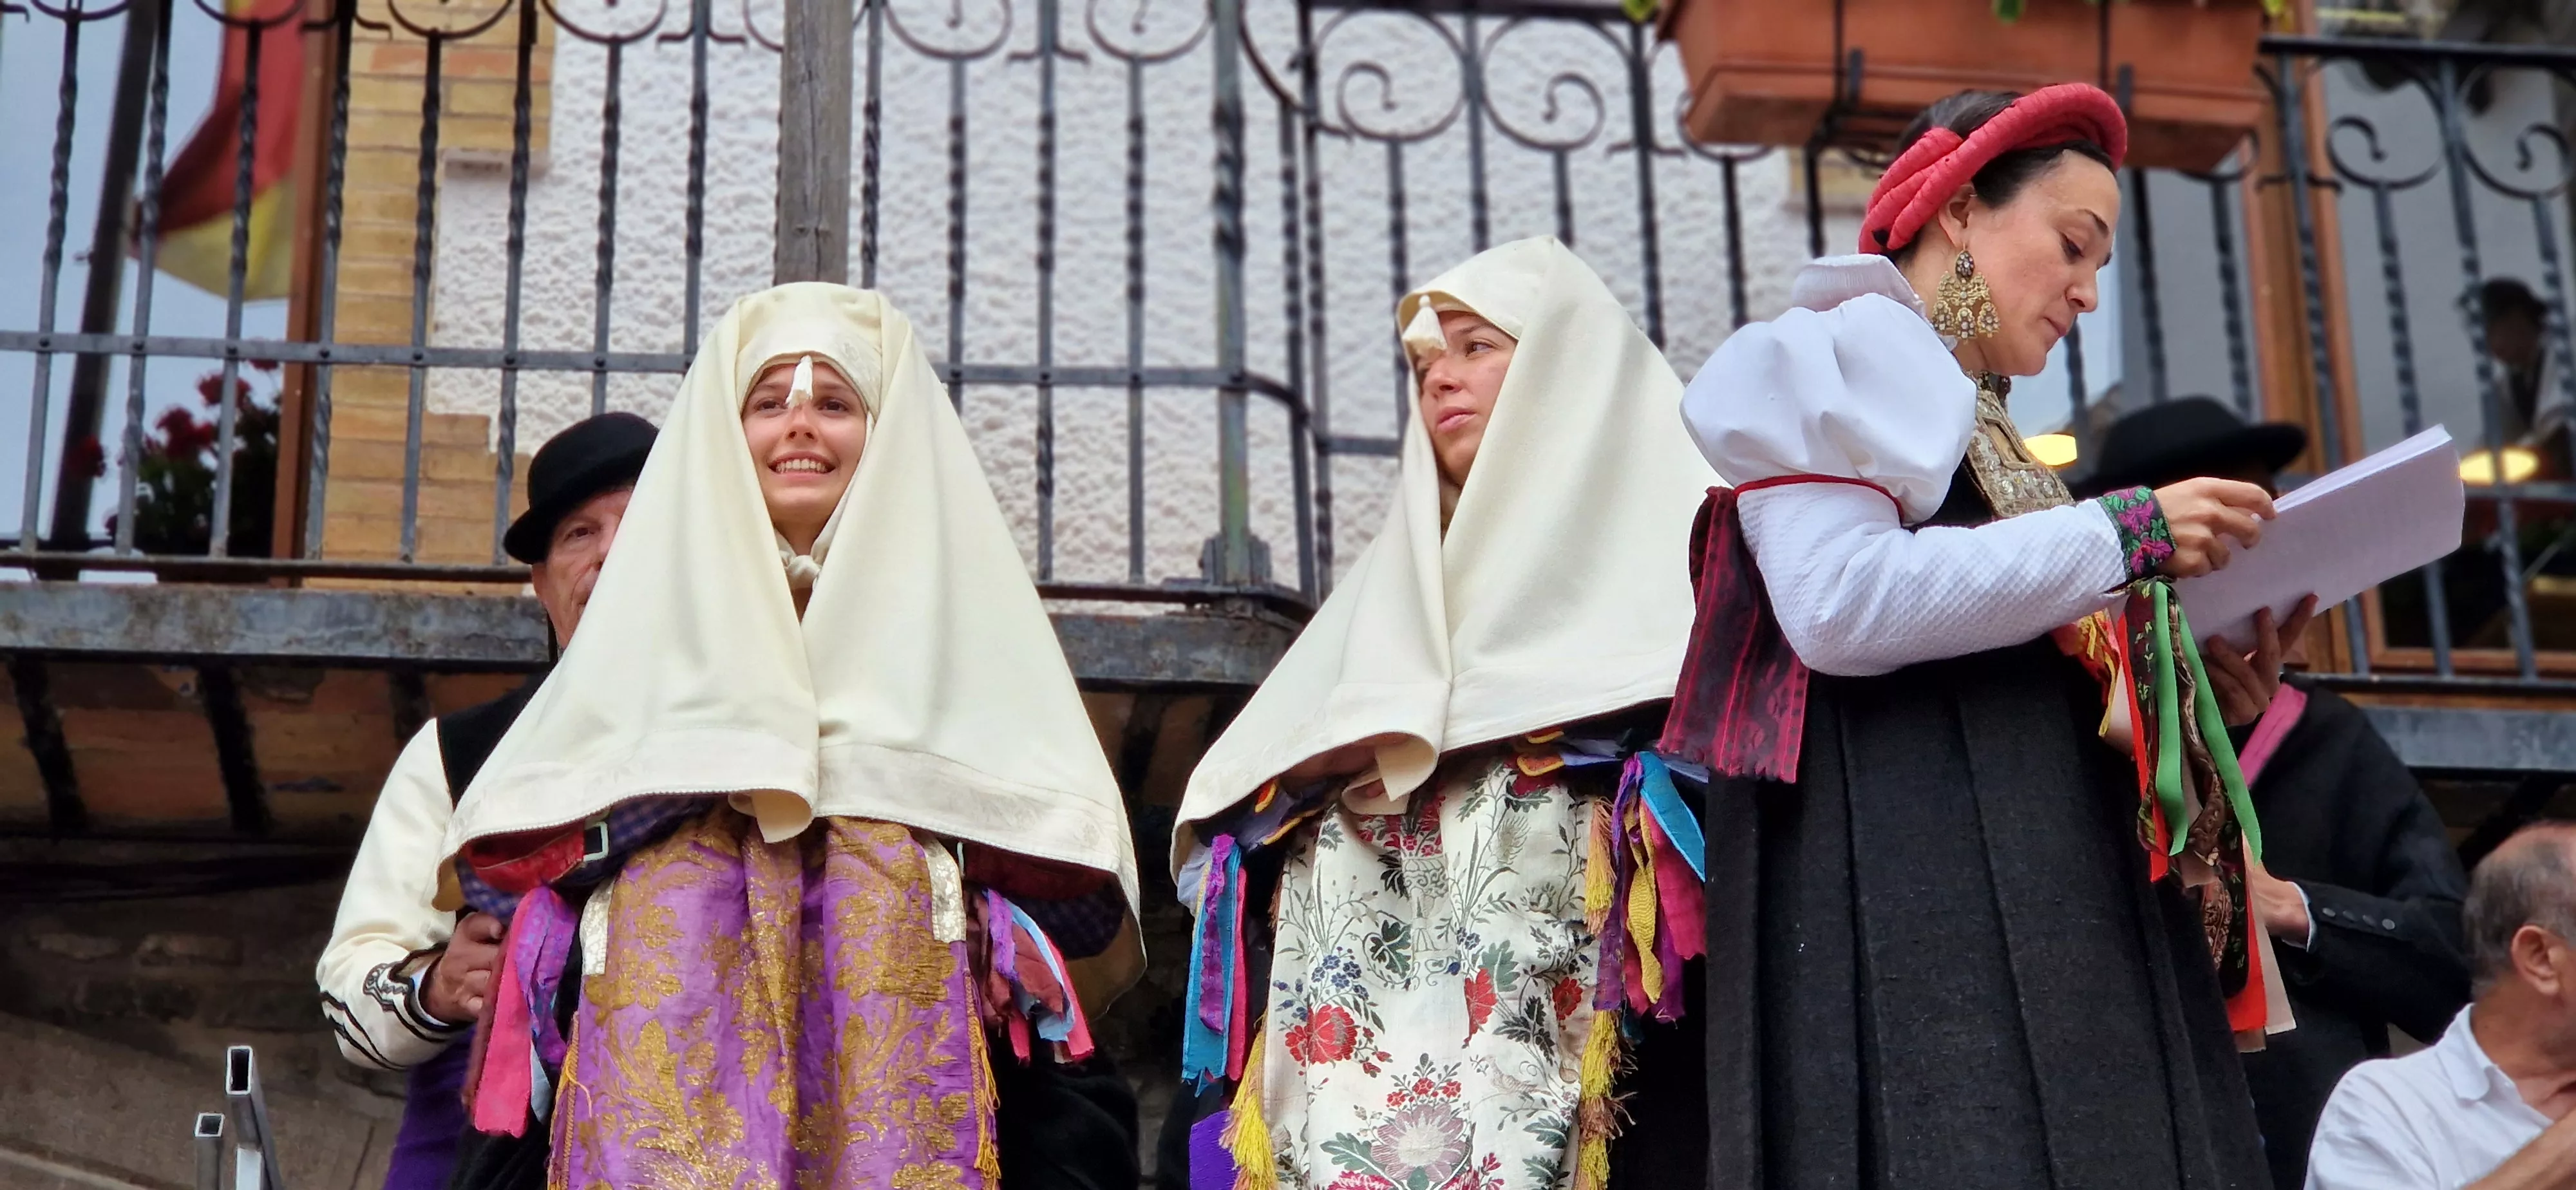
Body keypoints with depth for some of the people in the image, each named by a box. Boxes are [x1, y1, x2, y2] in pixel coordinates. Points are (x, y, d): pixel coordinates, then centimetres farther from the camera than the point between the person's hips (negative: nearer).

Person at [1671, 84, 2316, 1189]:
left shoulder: (1983, 443, 29)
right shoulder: (1838, 353, 4)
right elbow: (1839, 603, -15)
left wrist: (2193, 704, 12)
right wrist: (2123, 533, -9)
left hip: (2050, 909, 8)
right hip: (1911, 885, -8)